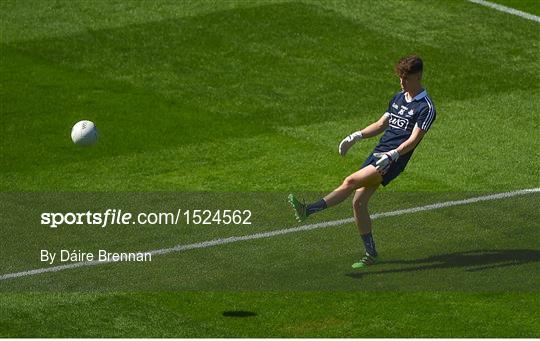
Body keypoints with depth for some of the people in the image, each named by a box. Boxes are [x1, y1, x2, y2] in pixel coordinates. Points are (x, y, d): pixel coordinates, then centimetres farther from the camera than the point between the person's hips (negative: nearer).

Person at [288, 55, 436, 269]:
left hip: (392, 162, -8)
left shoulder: (425, 108, -7)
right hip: (377, 154, 8)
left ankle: (308, 210, -33)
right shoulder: (398, 98, 18)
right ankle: (370, 254, 11)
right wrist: (356, 137, 13)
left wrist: (392, 155, -28)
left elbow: (413, 139, -15)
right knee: (359, 202, 2)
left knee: (351, 182, -24)